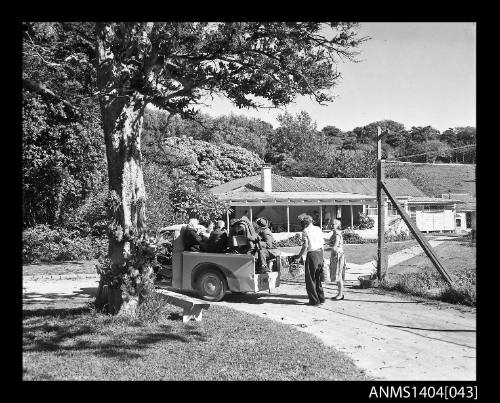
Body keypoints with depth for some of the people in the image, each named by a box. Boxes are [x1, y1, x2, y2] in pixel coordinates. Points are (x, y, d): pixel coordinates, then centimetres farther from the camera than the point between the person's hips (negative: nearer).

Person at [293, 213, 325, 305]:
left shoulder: (306, 231, -9)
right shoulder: (318, 229, 10)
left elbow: (305, 246, -15)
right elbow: (322, 242, 12)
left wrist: (300, 255, -5)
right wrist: (321, 256, 18)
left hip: (312, 254, -7)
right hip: (320, 253, 7)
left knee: (310, 279, 4)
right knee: (318, 278, 19)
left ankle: (314, 300, 6)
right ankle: (321, 298, 23)